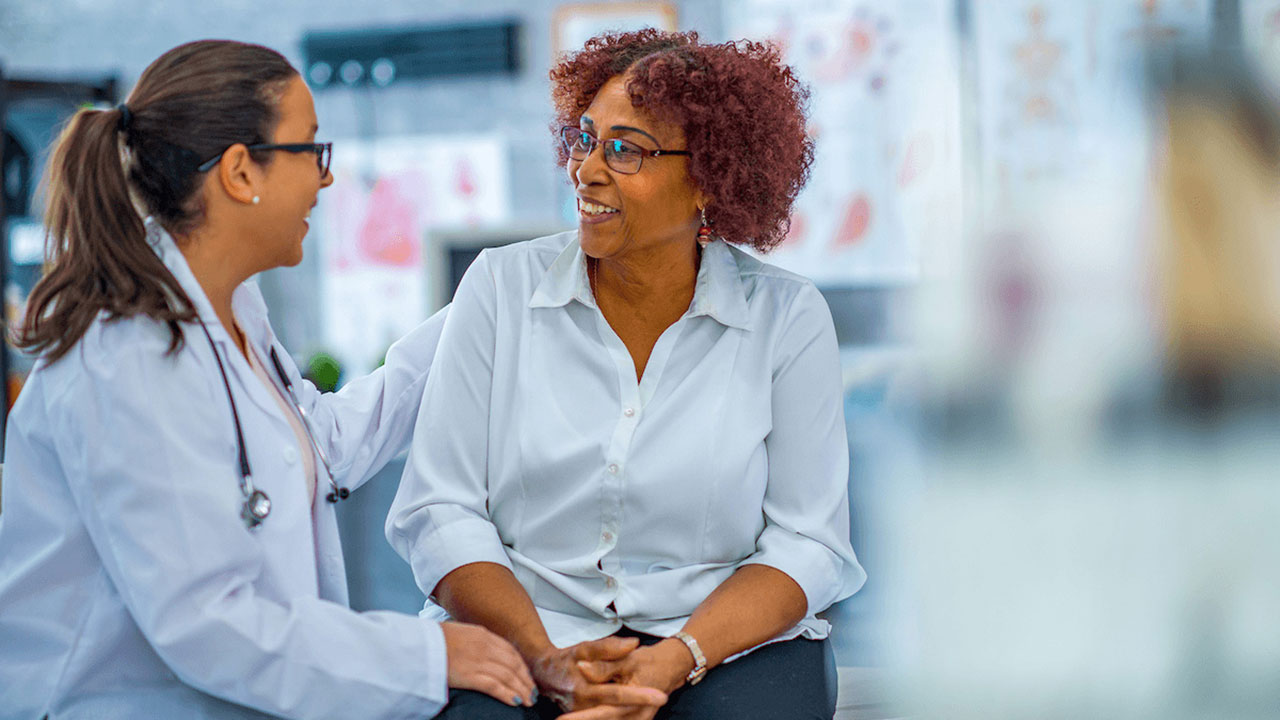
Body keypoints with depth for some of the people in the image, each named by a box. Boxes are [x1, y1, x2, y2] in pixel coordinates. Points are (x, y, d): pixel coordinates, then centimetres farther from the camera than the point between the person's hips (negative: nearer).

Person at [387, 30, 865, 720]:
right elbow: (440, 512, -1)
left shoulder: (787, 317, 1)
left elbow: (806, 541, -1)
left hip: (725, 642, 0)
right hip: (521, 632, 0)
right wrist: (546, 658, -16)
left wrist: (675, 661, -17)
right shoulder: (501, 288, 2)